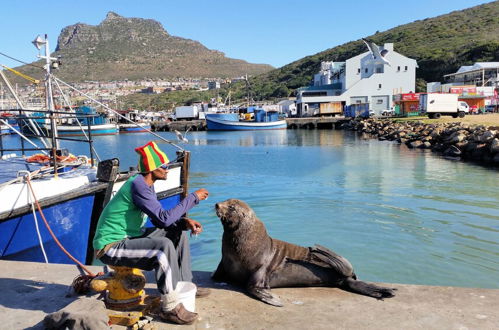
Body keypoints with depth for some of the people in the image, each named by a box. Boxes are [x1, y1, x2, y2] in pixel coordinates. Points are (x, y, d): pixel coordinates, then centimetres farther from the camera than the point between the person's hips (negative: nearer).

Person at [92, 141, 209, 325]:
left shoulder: (147, 184, 6)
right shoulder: (138, 185, -24)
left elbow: (158, 218, 10)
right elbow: (164, 218, -29)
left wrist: (185, 221, -6)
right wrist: (193, 198, -21)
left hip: (128, 238, 10)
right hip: (110, 247, -10)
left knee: (178, 232, 11)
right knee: (164, 246, -31)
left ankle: (184, 284, 18)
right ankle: (170, 307, -21)